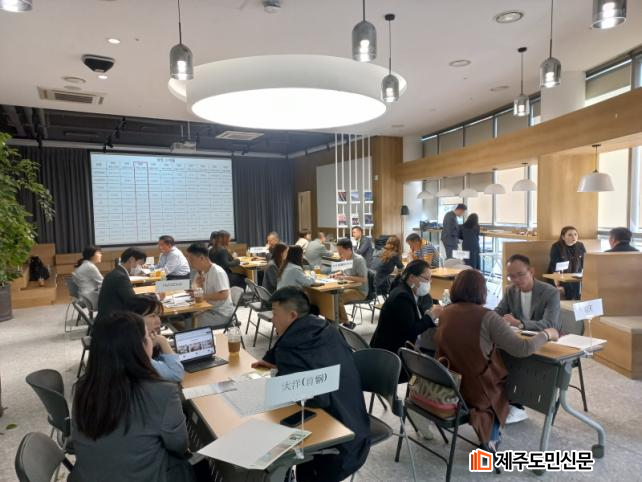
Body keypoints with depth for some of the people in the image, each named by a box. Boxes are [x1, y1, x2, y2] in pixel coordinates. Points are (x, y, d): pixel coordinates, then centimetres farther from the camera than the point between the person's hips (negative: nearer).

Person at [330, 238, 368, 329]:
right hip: (349, 288, 8)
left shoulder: (359, 260, -19)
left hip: (360, 291, -8)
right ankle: (334, 320, 1)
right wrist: (336, 274, 0)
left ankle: (346, 323, -7)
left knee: (337, 298, -27)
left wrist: (345, 277, -29)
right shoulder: (346, 259, 4)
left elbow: (364, 279, -25)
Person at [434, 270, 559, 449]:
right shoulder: (486, 317, -21)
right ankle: (491, 437, 36)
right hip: (475, 392, -5)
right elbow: (522, 349, -19)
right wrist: (547, 334, 0)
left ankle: (485, 429, 35)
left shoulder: (445, 313, -3)